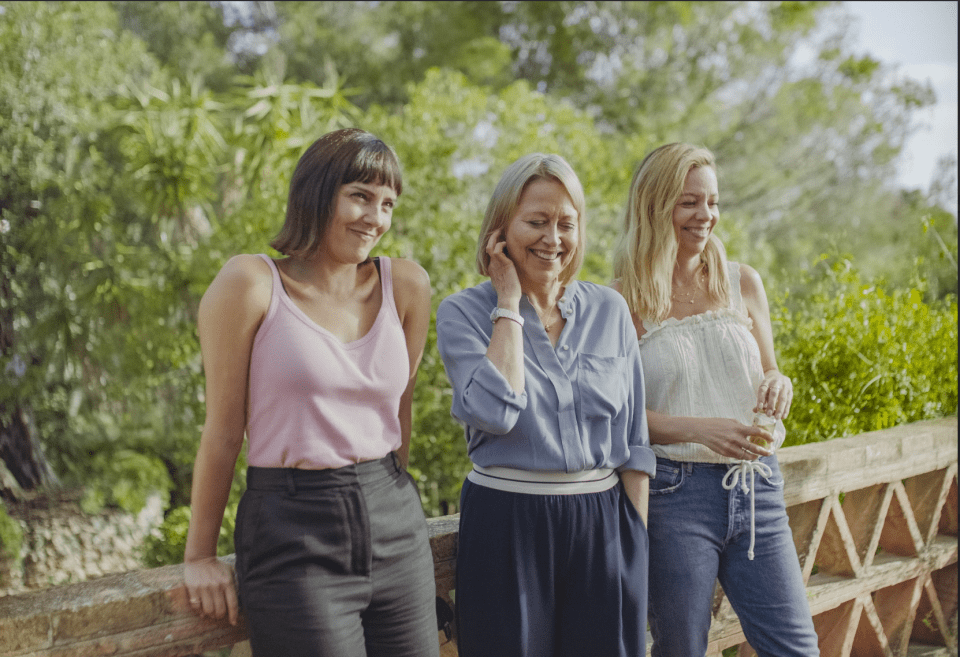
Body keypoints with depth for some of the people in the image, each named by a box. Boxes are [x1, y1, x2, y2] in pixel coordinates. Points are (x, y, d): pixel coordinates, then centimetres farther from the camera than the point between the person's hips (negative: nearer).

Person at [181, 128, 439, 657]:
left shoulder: (406, 286, 3)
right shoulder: (250, 282, -7)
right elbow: (223, 428, -4)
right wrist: (199, 555, 1)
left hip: (395, 528, 5)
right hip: (294, 536, -4)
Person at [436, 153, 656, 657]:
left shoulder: (609, 310, 6)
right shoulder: (463, 312, -3)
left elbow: (634, 438, 8)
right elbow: (495, 411, -20)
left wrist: (638, 535, 4)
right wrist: (509, 304, -12)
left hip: (602, 524, 3)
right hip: (506, 526, -3)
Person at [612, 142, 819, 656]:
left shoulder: (743, 283, 8)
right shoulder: (626, 301, -4)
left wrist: (778, 385, -6)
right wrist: (699, 429, -19)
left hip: (753, 486, 4)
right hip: (674, 491, -3)